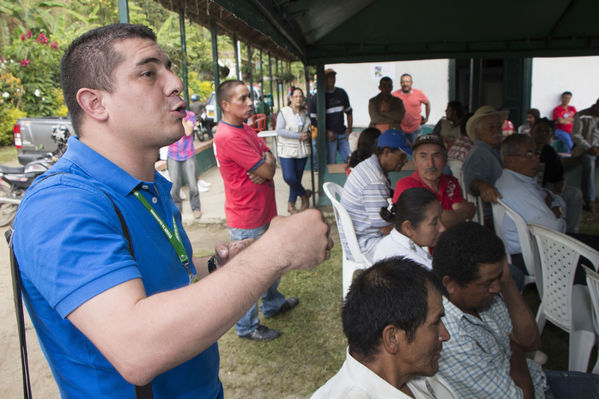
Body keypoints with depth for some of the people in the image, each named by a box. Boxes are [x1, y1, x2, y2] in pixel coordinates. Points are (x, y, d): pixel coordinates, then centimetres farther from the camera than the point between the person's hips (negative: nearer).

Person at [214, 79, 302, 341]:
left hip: (263, 213, 10)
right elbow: (267, 171, -24)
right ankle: (247, 327, 21)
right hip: (247, 221, -10)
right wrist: (267, 165, -2)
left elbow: (269, 157, 6)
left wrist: (265, 165, -16)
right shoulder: (228, 137, -24)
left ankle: (273, 304, 46)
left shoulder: (245, 129, 10)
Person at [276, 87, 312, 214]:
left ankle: (291, 204, 23)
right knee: (289, 177, -16)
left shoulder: (305, 113, 9)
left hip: (302, 150, 5)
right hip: (287, 150, -4)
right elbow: (280, 131, -17)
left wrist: (308, 134, 1)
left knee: (297, 178, 7)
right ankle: (304, 194, 11)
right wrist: (299, 136, -19)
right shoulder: (284, 112, -7)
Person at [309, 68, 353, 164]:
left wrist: (349, 128, 7)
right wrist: (327, 132, -12)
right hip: (328, 135, -4)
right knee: (331, 164, -3)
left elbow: (349, 112, 20)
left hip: (342, 134, 5)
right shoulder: (317, 97, -4)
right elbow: (313, 119, -5)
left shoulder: (341, 93, 10)